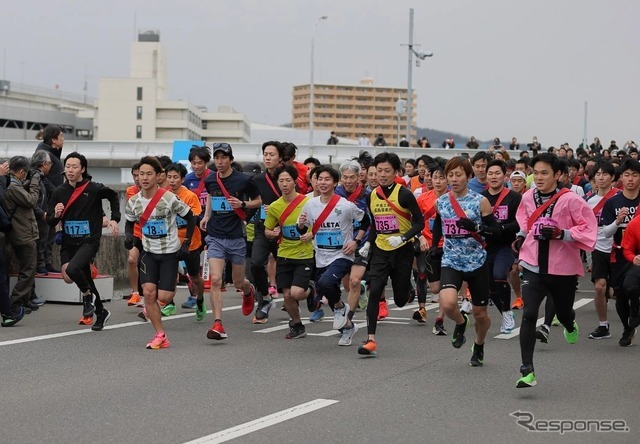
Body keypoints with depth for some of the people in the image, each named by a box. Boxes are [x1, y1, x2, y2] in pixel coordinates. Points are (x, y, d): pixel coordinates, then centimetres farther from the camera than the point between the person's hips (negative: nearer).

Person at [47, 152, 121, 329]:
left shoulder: (94, 188, -9)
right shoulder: (60, 192, 0)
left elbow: (113, 196, 11)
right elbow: (50, 221, 4)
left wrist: (114, 219, 3)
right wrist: (56, 215, -17)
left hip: (89, 241, -5)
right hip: (68, 243, 5)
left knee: (72, 269, -28)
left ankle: (88, 295, 3)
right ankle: (100, 312, 31)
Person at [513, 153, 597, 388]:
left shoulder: (570, 200, -14)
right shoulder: (528, 197, 0)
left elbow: (588, 229, -13)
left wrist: (561, 234, -24)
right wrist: (521, 236, 7)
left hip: (563, 268, -1)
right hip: (534, 265, 1)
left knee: (563, 313, 18)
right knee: (529, 315, -15)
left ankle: (570, 325, 59)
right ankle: (527, 371, -14)